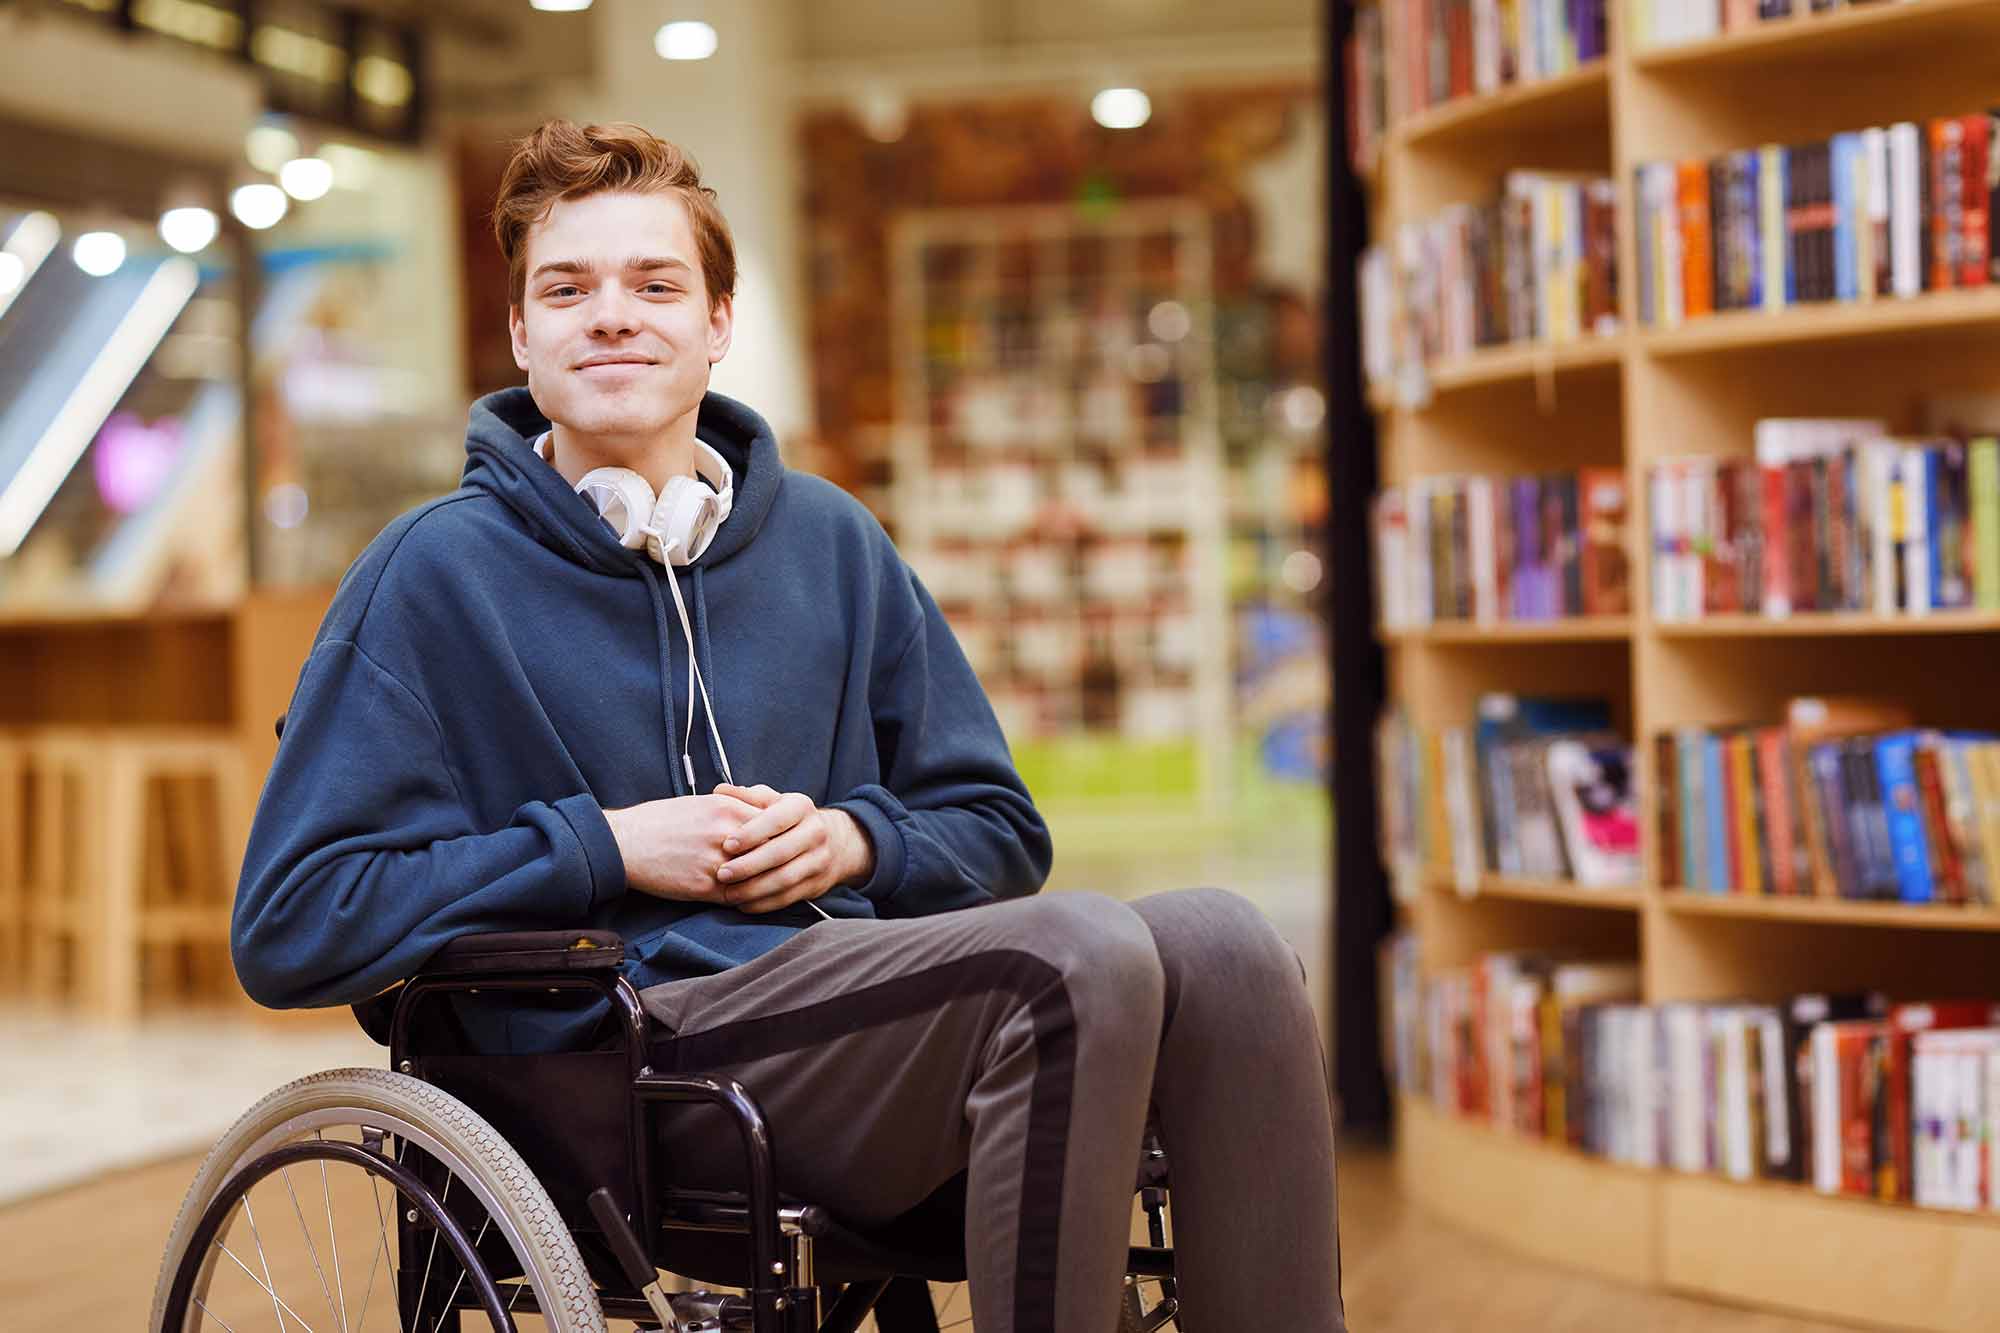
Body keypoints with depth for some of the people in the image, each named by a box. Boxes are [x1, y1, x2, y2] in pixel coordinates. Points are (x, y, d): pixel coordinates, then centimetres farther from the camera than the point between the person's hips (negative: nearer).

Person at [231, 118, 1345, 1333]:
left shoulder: (832, 541, 18)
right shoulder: (438, 571, 5)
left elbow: (1000, 831, 23)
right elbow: (289, 927, -1)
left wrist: (852, 839, 0)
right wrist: (606, 848, -7)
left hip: (871, 990, 5)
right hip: (653, 1039, -5)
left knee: (1220, 943, -24)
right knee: (1079, 951, -30)